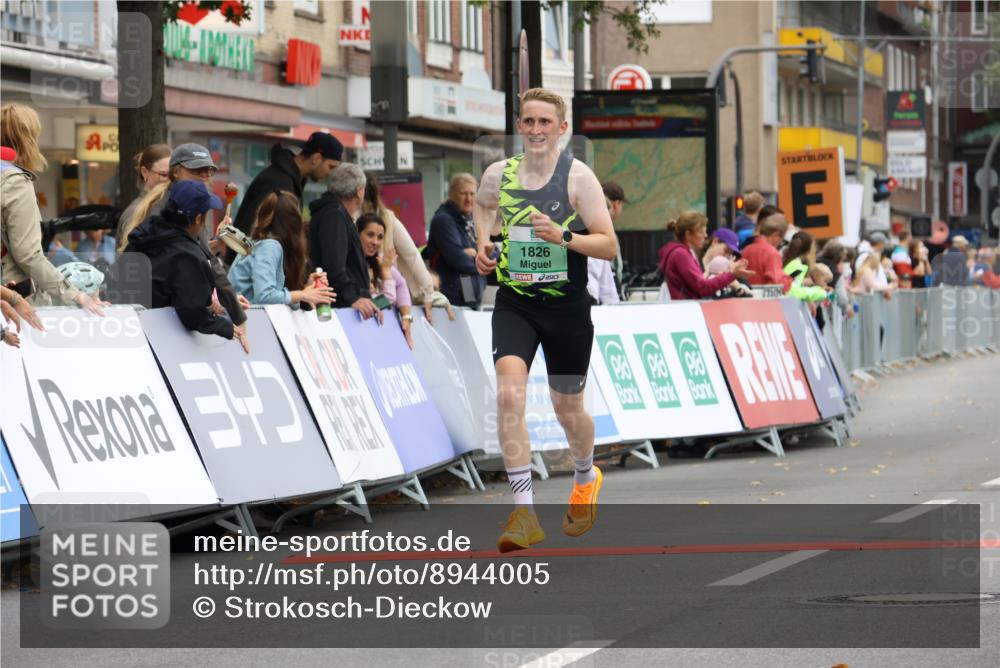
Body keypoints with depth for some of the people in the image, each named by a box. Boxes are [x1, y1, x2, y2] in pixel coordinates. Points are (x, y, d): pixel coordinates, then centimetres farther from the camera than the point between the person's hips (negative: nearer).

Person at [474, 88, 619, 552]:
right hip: (513, 303, 2)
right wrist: (483, 244, 8)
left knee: (568, 410, 11)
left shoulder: (578, 177, -9)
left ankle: (586, 477, 47)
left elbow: (609, 246, -11)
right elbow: (483, 205, 26)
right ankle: (524, 513, -22)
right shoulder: (498, 174, 1)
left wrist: (563, 237, -26)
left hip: (566, 306, -2)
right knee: (509, 391, -21)